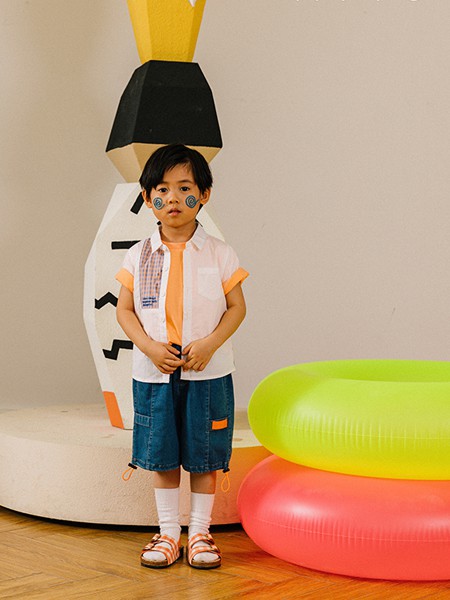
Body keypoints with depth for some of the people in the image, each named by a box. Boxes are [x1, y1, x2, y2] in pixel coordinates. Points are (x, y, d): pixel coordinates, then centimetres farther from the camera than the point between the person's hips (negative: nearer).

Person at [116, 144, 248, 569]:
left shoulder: (218, 254, -2)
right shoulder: (138, 256, 1)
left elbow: (236, 308, 0)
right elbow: (124, 310, 4)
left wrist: (211, 342, -16)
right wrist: (149, 346, -12)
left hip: (207, 373, -1)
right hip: (154, 373, 1)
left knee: (203, 456, 6)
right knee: (162, 455, 8)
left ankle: (200, 532, 19)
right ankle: (168, 533, 21)